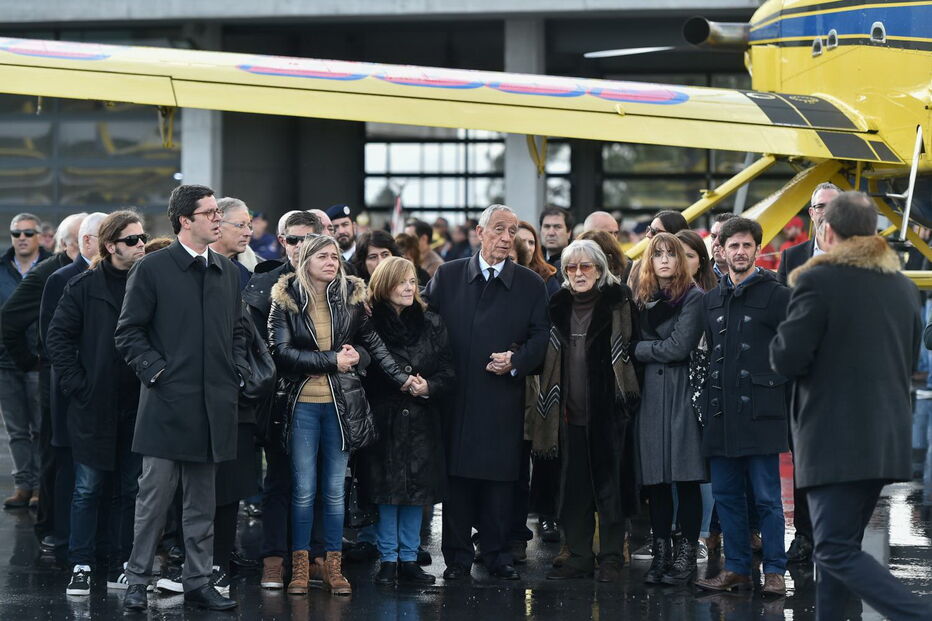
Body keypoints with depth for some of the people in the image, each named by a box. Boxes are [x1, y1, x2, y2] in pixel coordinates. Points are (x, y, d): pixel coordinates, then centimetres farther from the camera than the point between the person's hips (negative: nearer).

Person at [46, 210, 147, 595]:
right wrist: (75, 383, -7)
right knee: (88, 488, 0)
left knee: (128, 489, 7)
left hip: (136, 405, 2)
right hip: (94, 405, -2)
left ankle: (121, 568, 14)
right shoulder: (85, 286, -2)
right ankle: (81, 567, 5)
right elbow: (58, 336, 0)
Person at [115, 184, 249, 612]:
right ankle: (137, 581, 4)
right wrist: (155, 371, -11)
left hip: (213, 405, 5)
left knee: (202, 502, 10)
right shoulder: (151, 269, -4)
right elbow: (128, 333, -3)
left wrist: (237, 371, 9)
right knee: (155, 495, -4)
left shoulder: (227, 272, 13)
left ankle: (198, 581, 17)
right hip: (167, 404, -5)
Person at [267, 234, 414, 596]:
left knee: (335, 489, 5)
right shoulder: (286, 300, -3)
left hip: (342, 402, 2)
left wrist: (399, 377, 4)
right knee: (303, 489, 0)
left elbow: (373, 342, 11)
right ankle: (300, 566, 9)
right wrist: (332, 360, -13)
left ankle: (333, 565, 12)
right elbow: (281, 352, -12)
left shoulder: (351, 296, 3)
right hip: (302, 405, -2)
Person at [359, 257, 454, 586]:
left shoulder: (431, 324, 8)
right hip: (383, 419, -3)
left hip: (421, 421, 3)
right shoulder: (370, 323, -4)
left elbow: (448, 370, 7)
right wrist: (401, 383, -16)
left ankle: (408, 559, 13)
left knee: (417, 489, 5)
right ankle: (388, 560, 8)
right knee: (386, 487, -1)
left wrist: (429, 387, -12)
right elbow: (365, 375, -5)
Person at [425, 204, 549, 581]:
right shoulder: (447, 276, 6)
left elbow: (541, 337, 5)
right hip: (455, 397, 0)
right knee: (456, 478, 3)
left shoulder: (531, 285, 7)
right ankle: (457, 556, 10)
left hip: (503, 400, 0)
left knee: (500, 479, 2)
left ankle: (497, 554, 12)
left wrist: (516, 361, -11)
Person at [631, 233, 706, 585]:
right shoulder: (641, 300, 15)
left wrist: (641, 350, 0)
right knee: (655, 480, 4)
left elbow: (680, 346, -10)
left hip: (681, 394, -5)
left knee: (686, 480, -5)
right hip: (650, 394, 5)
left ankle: (686, 556, -2)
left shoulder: (693, 297, -3)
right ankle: (661, 554, 10)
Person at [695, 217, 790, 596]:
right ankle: (736, 568, 14)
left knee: (767, 497, -4)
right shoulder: (712, 300, 16)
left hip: (760, 412, -5)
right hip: (721, 414, 6)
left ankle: (774, 571, 1)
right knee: (726, 494, 7)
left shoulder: (776, 295, -1)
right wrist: (709, 402, 14)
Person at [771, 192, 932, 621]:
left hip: (835, 441, -8)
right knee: (839, 545, 16)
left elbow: (787, 360, -15)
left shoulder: (818, 280, -11)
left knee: (836, 549, -8)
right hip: (888, 438, 8)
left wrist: (781, 347, 6)